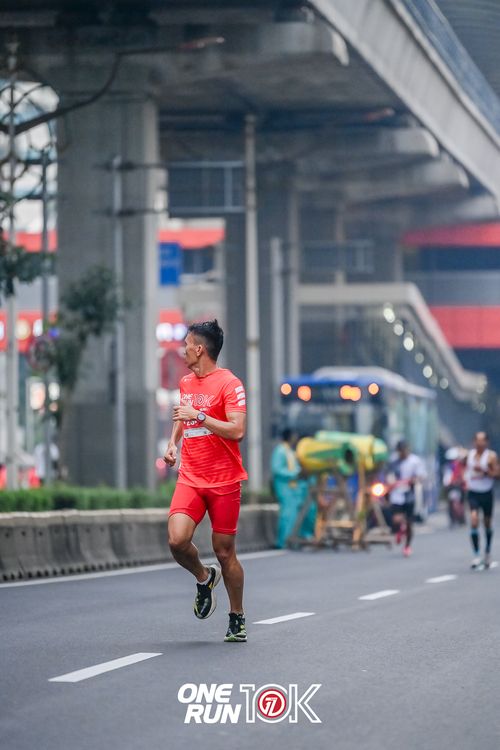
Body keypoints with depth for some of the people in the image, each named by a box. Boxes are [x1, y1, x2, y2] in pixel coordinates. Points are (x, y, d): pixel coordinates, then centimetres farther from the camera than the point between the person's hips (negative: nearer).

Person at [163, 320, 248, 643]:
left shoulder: (229, 383, -9)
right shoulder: (186, 383, 13)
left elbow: (237, 430, -18)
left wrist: (198, 415, -21)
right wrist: (173, 443, 16)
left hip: (224, 482, -5)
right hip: (189, 479, 5)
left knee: (224, 551, 1)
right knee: (177, 540, -17)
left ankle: (237, 617, 20)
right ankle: (204, 577, 15)